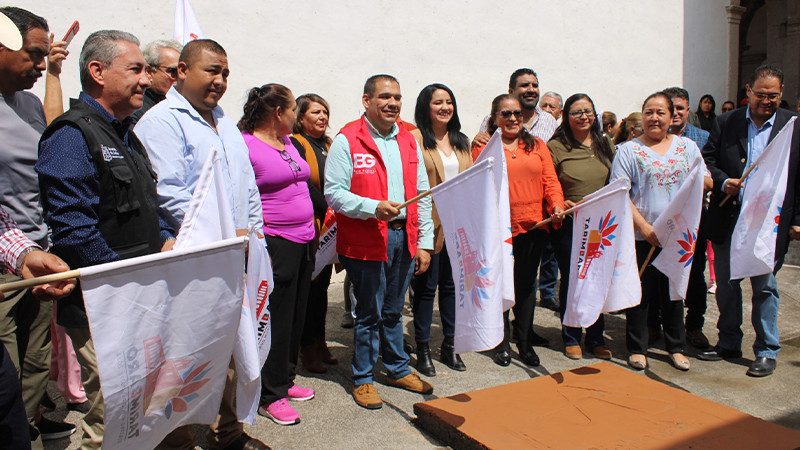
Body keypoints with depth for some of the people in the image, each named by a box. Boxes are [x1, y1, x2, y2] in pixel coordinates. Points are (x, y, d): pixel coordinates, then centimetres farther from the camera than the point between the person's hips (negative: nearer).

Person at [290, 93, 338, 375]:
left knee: (322, 284, 13)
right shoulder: (295, 145, -6)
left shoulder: (329, 146, 16)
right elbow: (305, 186, -16)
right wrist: (330, 210, -17)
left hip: (329, 228, 7)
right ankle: (307, 348, 10)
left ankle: (319, 342, 24)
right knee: (309, 285, -1)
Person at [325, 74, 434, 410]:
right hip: (366, 241, -5)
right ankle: (362, 379, 22)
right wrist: (374, 207, -24)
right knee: (369, 313, 5)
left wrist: (424, 243, 8)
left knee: (393, 310, 18)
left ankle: (398, 370, 35)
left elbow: (422, 195, 13)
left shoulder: (409, 141, 12)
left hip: (404, 237, 5)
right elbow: (334, 193, -12)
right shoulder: (346, 141, -6)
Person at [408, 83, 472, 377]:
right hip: (429, 223, -5)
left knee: (452, 284, 12)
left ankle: (450, 345, 26)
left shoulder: (462, 142, 15)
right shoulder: (414, 138, -5)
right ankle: (423, 349, 16)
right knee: (426, 285, 2)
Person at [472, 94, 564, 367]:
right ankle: (502, 342, 23)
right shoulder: (483, 147, 0)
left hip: (532, 225, 3)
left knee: (526, 283, 11)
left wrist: (557, 206, -10)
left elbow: (550, 181, 7)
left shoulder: (537, 146, 11)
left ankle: (525, 342, 25)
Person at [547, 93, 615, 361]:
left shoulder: (605, 144, 10)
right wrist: (562, 204, -19)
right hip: (568, 225, -4)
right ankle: (571, 338, 21)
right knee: (571, 281, 5)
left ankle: (596, 338, 24)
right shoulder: (555, 147, -4)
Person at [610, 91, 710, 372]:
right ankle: (637, 348, 18)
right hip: (640, 236, -3)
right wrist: (644, 227, -15)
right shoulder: (628, 150, 0)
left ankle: (676, 347, 27)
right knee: (640, 292, 4)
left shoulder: (688, 147, 11)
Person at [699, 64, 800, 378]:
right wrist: (723, 181, -14)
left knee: (765, 287, 5)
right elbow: (707, 160, 6)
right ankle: (729, 344, 28)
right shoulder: (725, 123, 5)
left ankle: (766, 352, 20)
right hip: (728, 219, 2)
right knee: (726, 284, 12)